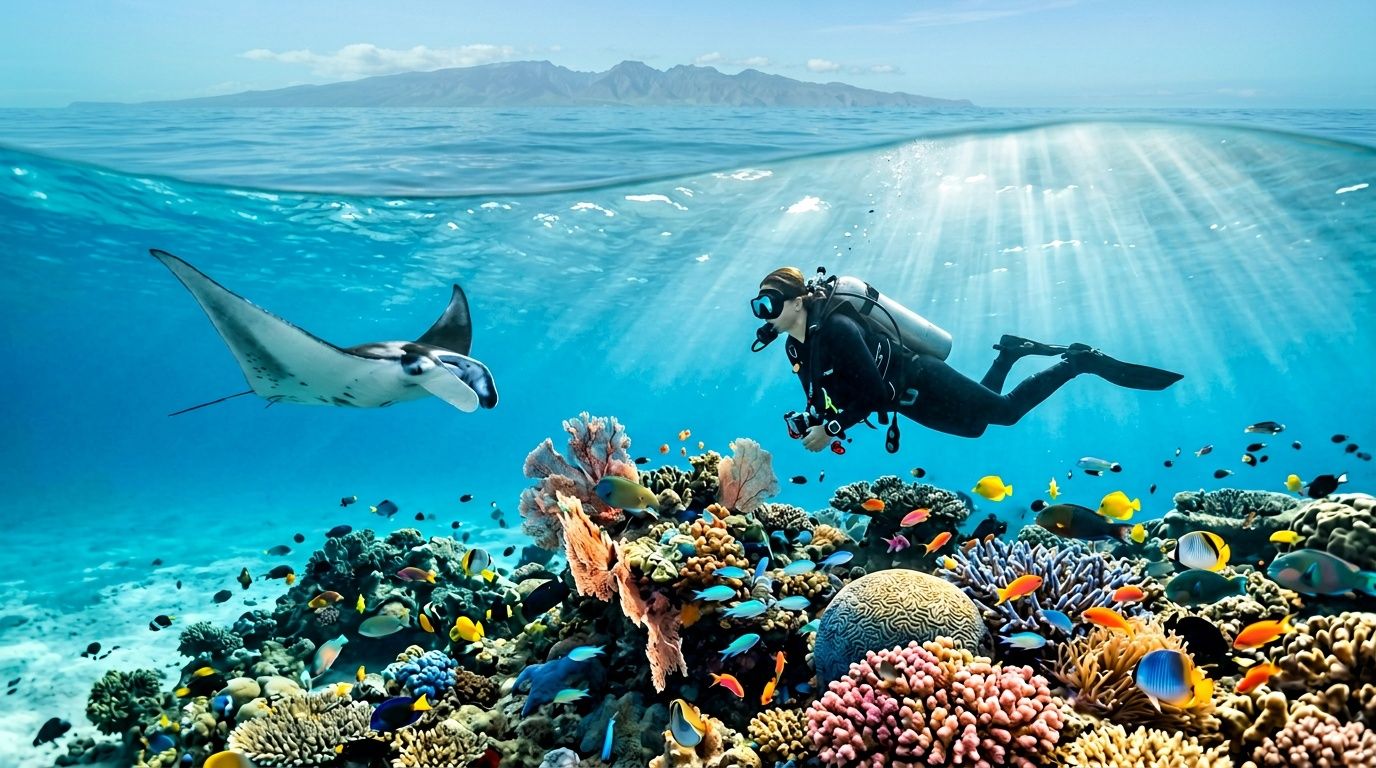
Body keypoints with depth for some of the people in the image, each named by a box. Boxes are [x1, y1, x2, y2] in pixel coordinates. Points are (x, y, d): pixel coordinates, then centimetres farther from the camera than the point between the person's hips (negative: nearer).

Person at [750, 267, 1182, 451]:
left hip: (923, 384, -8)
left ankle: (1080, 361, 16)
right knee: (975, 426, 28)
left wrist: (833, 429, -31)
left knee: (1007, 410, 3)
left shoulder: (834, 327, -30)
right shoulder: (795, 348, -4)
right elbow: (823, 395, 6)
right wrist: (809, 421, -15)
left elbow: (874, 391, -32)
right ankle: (1009, 353, 41)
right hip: (906, 401, 8)